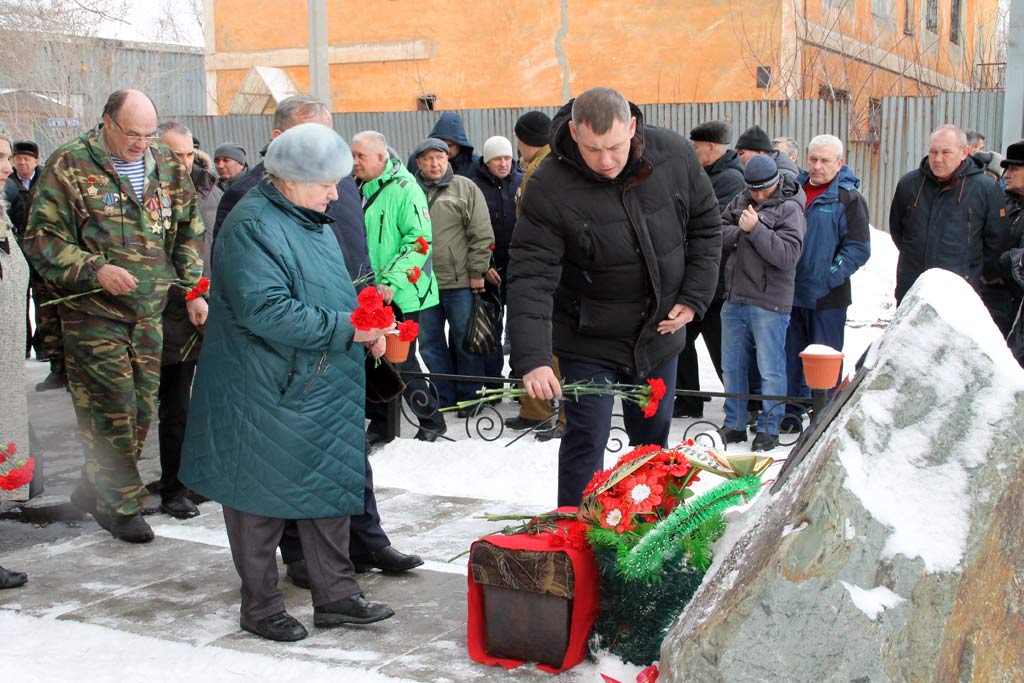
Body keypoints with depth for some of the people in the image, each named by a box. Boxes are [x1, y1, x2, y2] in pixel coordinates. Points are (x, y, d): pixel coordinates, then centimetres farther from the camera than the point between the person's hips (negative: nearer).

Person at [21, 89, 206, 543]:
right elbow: (42, 239, -7)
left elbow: (189, 233, 17)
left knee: (142, 407, 9)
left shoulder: (166, 167, 9)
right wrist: (95, 270, -20)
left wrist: (193, 290, 7)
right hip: (93, 313, -5)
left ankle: (95, 488, 27)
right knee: (110, 411, -5)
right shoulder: (69, 166, -6)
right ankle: (121, 504, 11)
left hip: (149, 313, 5)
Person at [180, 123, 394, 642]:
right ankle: (261, 607, 19)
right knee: (262, 500, 5)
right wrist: (345, 328, -23)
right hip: (265, 394, -9)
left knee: (329, 488, 13)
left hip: (322, 390, 9)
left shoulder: (310, 220, 12)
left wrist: (365, 328, 4)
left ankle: (335, 596, 24)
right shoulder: (252, 225, -17)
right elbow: (265, 311, -26)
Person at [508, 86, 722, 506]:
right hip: (589, 341, -4)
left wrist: (694, 298, -5)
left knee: (654, 438, 20)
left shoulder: (674, 156, -13)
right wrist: (532, 359, -38)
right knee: (586, 441, -4)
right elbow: (531, 277, -28)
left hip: (659, 333, 4)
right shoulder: (550, 188, -24)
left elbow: (706, 225, 3)